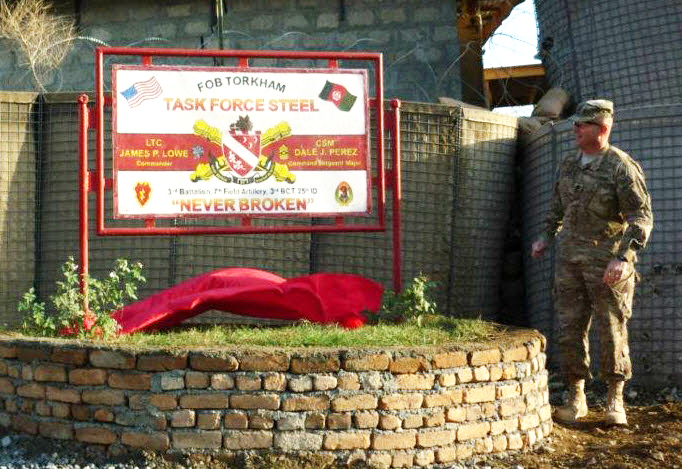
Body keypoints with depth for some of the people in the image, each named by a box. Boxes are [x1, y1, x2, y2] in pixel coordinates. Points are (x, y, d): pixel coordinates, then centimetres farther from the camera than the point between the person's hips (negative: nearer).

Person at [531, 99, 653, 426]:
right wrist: (546, 237, 18)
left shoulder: (622, 167, -10)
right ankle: (576, 398, 13)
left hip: (607, 258, -5)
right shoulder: (568, 164, 11)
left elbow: (642, 217, -13)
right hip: (570, 255, 6)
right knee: (570, 326, 4)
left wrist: (624, 258, -22)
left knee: (612, 328, 1)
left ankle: (615, 400, 14)